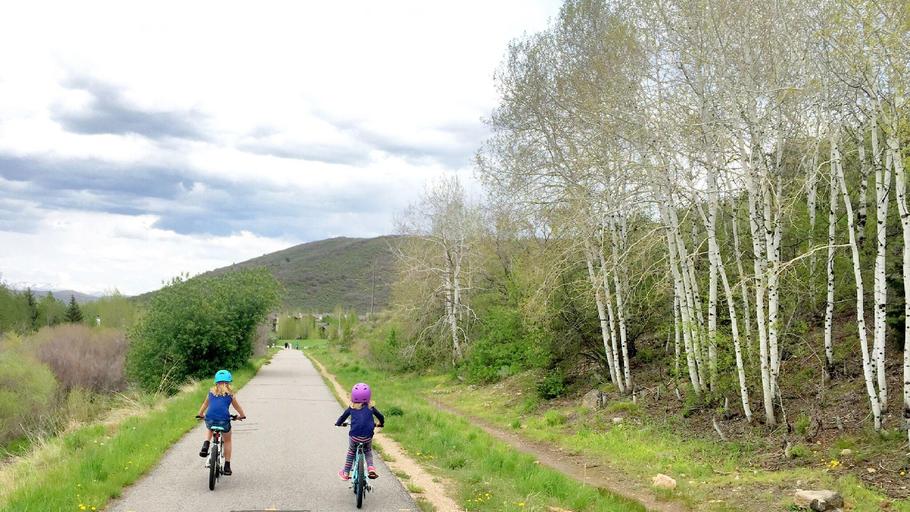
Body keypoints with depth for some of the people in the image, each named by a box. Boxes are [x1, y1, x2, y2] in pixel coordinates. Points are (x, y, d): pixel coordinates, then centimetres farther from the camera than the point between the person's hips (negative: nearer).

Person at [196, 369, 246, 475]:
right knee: (227, 441, 23)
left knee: (209, 429, 39)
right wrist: (242, 416, 42)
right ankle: (227, 467, 22)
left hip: (210, 419, 2)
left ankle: (206, 445, 11)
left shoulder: (211, 391, 16)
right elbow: (237, 406, 23)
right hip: (224, 420, -2)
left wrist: (200, 414, 49)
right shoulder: (230, 393, 11)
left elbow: (205, 404, 31)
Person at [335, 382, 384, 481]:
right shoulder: (371, 408, 4)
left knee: (351, 452, 24)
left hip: (355, 436, -1)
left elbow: (343, 416, 12)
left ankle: (346, 473, 29)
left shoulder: (352, 408, 2)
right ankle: (370, 467, 4)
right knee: (368, 452, 27)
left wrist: (338, 424, 33)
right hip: (368, 437, 1)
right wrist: (380, 424, 36)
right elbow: (380, 417, 15)